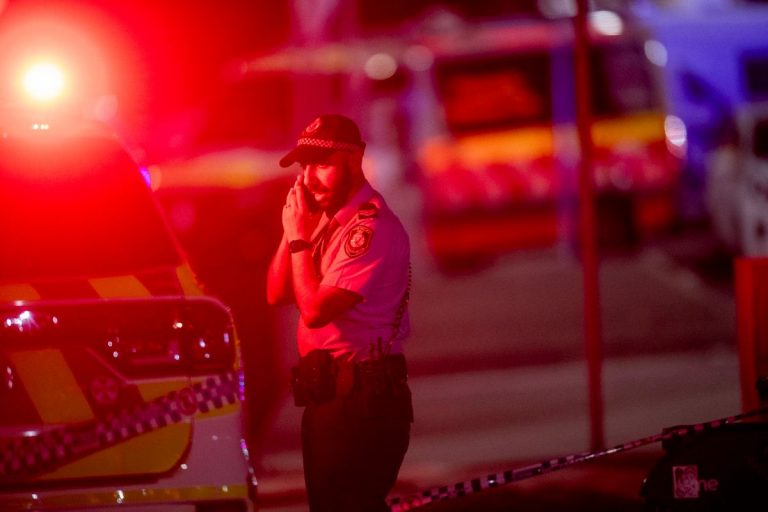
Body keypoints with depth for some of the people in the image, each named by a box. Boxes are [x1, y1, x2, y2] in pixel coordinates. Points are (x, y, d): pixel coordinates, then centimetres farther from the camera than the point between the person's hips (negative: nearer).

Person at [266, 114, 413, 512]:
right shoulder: (326, 218, 13)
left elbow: (315, 309, -21)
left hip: (362, 401, -10)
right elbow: (276, 294, 12)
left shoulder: (372, 228, -17)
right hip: (326, 396, 10)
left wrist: (300, 237, -11)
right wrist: (293, 229, 0)